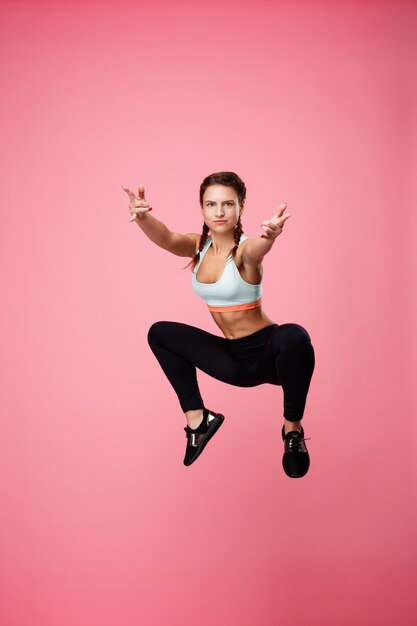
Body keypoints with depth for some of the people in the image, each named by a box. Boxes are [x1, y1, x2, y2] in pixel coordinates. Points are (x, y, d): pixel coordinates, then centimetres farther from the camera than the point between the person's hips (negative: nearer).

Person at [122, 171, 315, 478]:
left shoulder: (245, 249, -17)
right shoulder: (198, 245, -2)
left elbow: (256, 249, -44)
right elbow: (165, 238, -24)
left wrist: (270, 234, -68)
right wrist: (142, 217, -46)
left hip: (267, 351, -6)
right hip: (233, 357, 6)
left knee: (294, 337, -39)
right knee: (160, 333, 9)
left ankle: (293, 429, -15)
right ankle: (197, 419, 8)